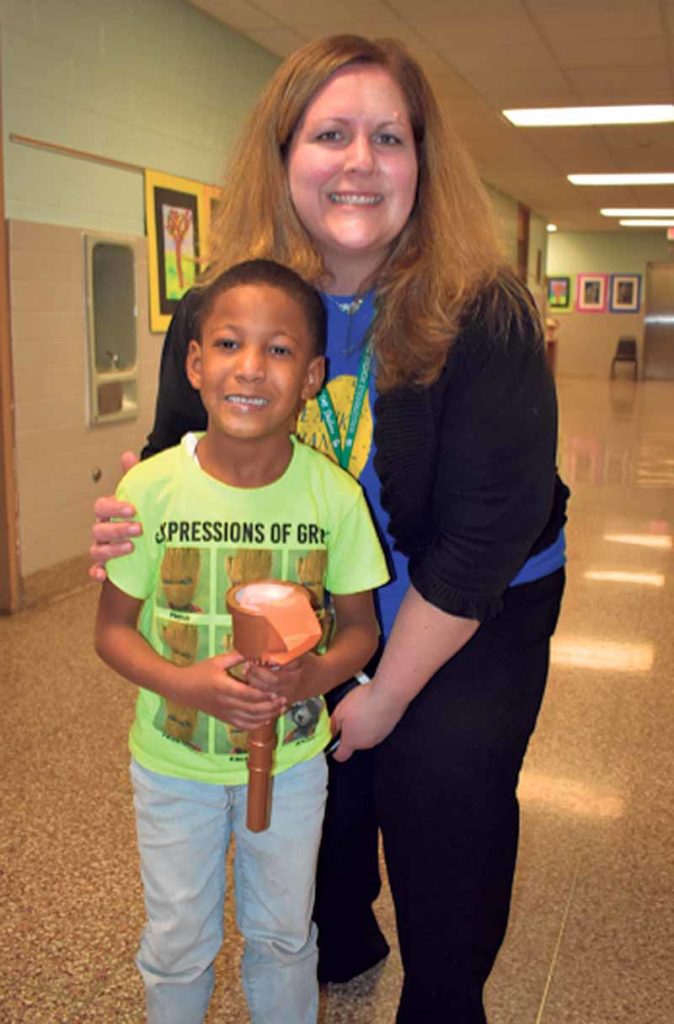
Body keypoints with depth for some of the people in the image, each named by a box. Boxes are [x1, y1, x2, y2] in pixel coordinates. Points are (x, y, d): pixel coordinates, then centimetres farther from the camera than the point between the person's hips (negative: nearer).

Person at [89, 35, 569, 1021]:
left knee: (441, 820, 4)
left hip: (474, 625, -3)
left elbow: (481, 537, -24)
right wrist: (137, 517, -22)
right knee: (314, 802, 20)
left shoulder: (486, 320, -24)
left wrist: (387, 695, -18)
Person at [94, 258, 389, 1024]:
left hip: (292, 758, 1)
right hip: (173, 761, 0)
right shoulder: (151, 488, -19)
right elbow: (112, 628, -9)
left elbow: (360, 627, -5)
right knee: (177, 944, 21)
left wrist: (308, 677, -26)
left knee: (283, 934, 23)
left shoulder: (334, 494, -17)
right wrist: (184, 683, -27)